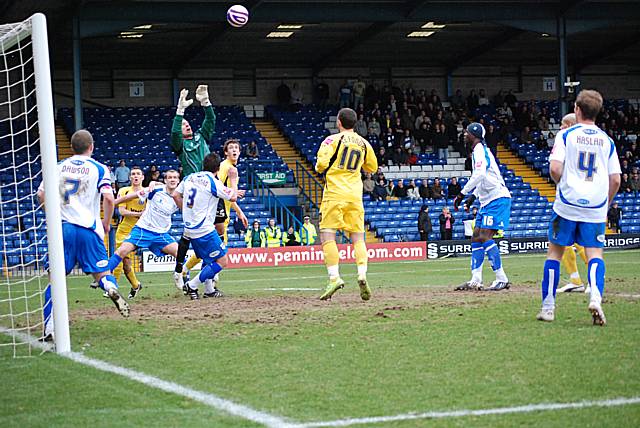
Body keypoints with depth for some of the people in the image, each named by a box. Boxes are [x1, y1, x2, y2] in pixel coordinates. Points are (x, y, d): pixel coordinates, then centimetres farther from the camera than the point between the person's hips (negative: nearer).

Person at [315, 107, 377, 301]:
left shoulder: (333, 140, -4)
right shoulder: (364, 144, 11)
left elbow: (322, 164, -14)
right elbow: (372, 168, 23)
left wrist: (319, 168, 9)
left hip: (335, 193, -4)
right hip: (355, 195, 4)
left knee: (327, 235, -5)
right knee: (358, 237, 7)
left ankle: (334, 277, -19)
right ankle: (362, 276, -11)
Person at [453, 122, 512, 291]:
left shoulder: (479, 150, -12)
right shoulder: (479, 150, 20)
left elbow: (480, 175, -27)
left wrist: (462, 193, -24)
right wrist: (473, 196, 28)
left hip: (497, 198, -11)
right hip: (487, 201, 11)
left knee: (485, 237, -17)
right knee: (476, 238, 8)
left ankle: (501, 279, -17)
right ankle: (475, 281, 9)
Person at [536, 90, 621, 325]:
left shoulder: (566, 135, 0)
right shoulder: (606, 140, 9)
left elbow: (555, 168, -11)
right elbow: (615, 180, 6)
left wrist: (561, 183, 11)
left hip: (567, 203, -1)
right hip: (596, 207, 2)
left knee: (555, 251, 10)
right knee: (595, 253, 3)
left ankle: (548, 306, 11)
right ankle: (596, 296, -24)